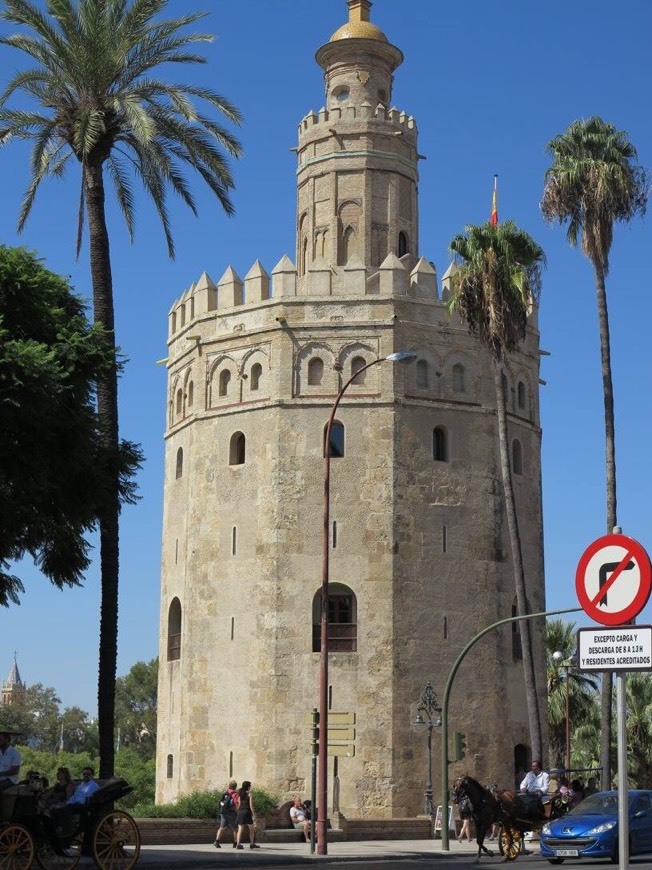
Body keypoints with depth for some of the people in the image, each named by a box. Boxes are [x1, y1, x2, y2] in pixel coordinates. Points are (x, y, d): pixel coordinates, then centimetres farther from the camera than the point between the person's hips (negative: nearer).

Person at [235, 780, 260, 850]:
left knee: (240, 829, 1)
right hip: (247, 811, -5)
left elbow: (238, 805, 9)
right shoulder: (249, 794, -5)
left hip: (240, 811, 5)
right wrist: (254, 814, -7)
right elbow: (251, 805, -10)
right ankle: (252, 844, 14)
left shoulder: (240, 794, 10)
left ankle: (238, 844, -9)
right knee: (251, 828, 11)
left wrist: (238, 812, 16)